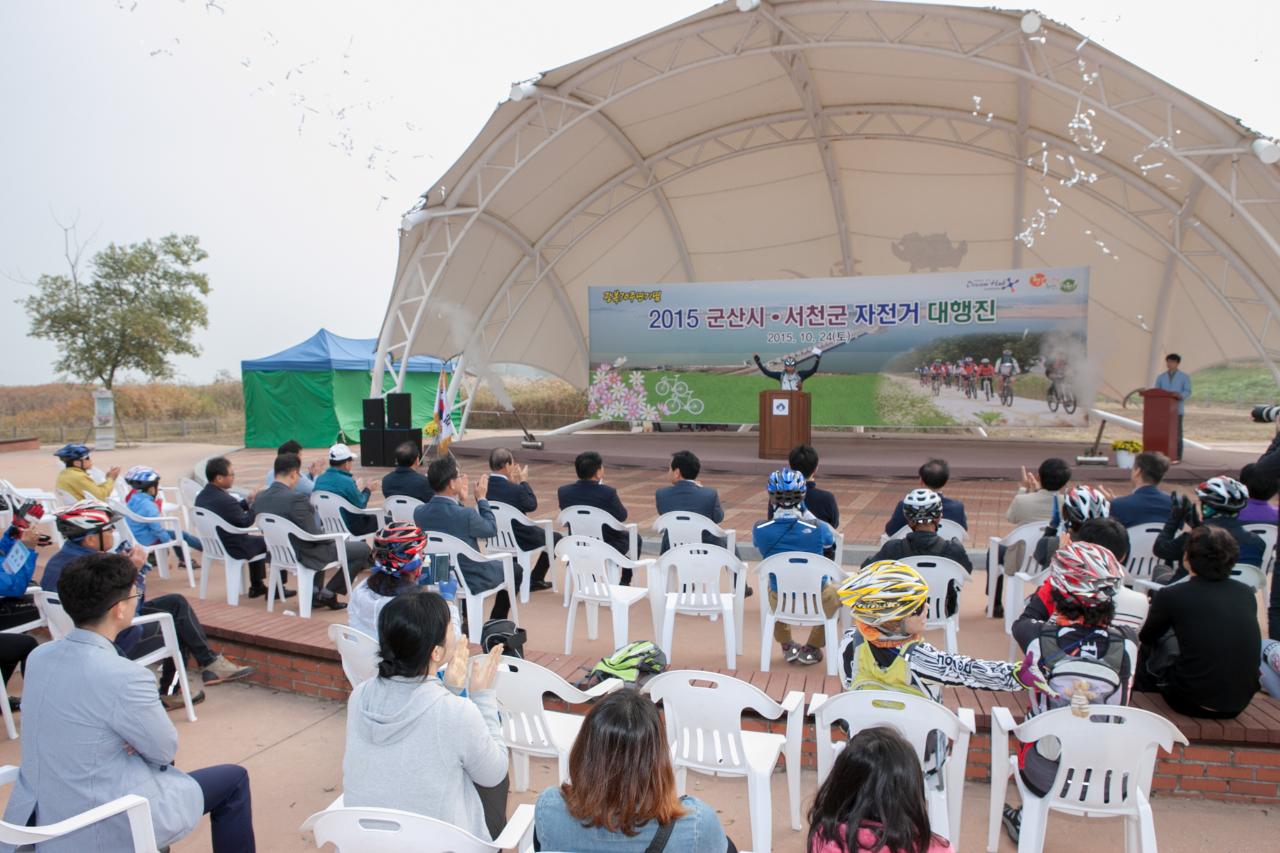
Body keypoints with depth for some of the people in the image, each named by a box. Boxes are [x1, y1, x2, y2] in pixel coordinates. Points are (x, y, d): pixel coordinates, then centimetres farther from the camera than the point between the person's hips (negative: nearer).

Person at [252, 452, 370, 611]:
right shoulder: (296, 498, -27)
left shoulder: (259, 497, -3)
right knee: (362, 549, 4)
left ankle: (314, 592, 29)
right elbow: (313, 535, -25)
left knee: (324, 542, 37)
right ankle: (328, 593, 8)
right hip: (304, 556, -8)